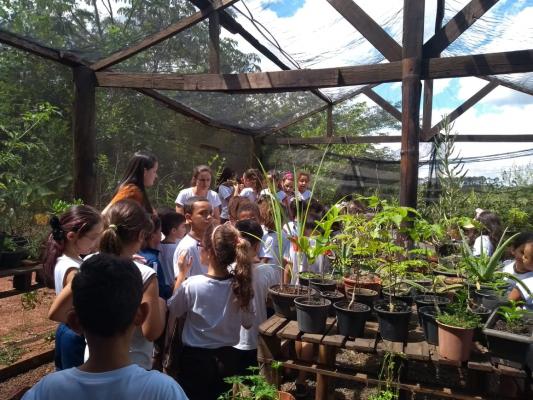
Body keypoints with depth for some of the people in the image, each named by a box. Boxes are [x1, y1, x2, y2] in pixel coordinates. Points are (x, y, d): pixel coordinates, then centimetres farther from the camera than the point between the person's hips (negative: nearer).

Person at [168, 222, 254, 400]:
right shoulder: (240, 284, -13)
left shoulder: (191, 285, -23)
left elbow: (170, 313, -4)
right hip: (228, 359, 3)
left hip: (196, 359, -3)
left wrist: (181, 274, -3)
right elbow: (248, 323, 1)